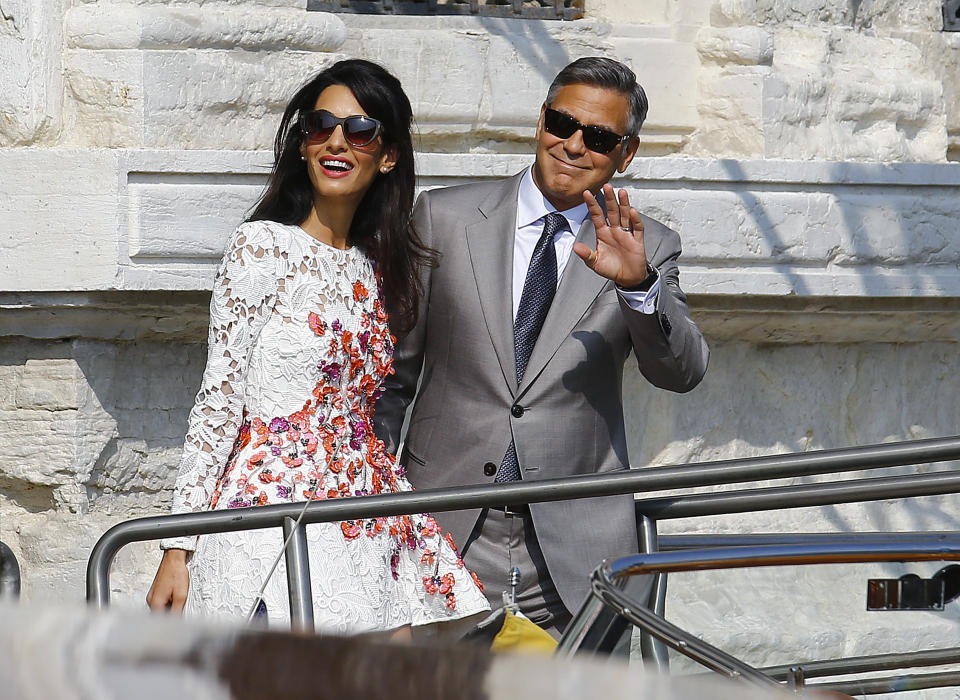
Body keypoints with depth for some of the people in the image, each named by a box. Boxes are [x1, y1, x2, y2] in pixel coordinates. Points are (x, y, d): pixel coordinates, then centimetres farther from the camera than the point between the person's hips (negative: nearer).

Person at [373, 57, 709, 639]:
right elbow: (393, 369, 12)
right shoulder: (446, 218, 7)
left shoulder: (647, 249, 7)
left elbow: (683, 372, -7)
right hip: (445, 537, 0)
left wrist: (638, 284, -24)